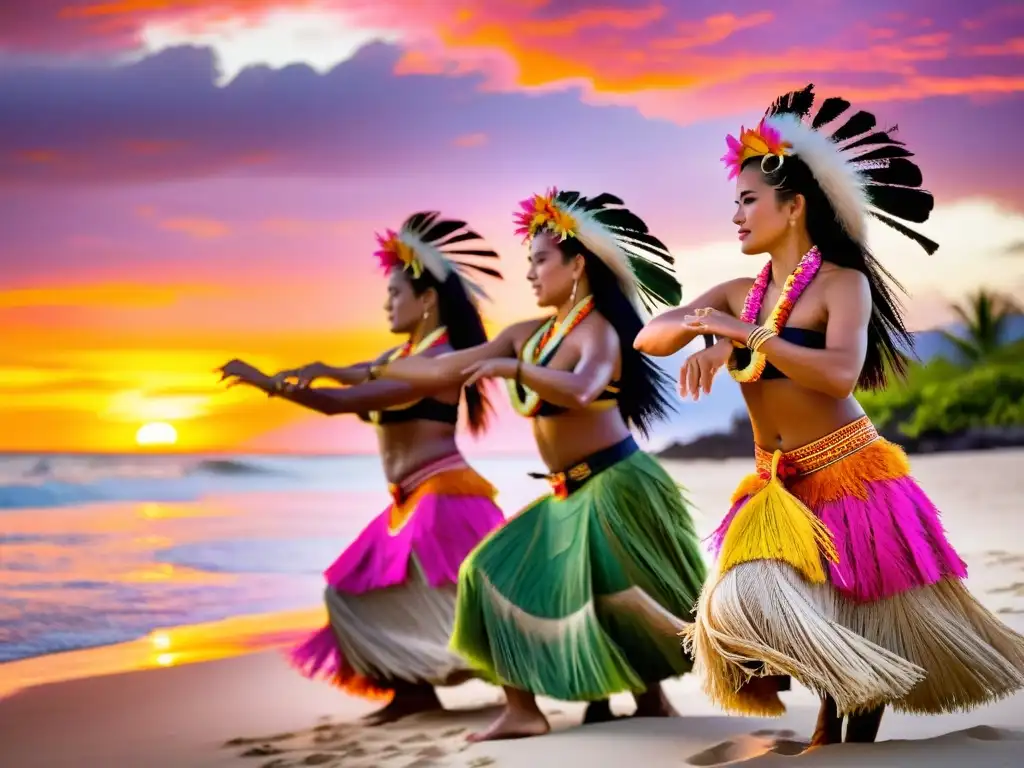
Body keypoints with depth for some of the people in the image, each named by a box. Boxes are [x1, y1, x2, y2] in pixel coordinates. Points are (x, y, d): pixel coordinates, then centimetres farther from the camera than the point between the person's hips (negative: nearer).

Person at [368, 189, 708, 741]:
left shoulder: (599, 332, -13)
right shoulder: (527, 335, 9)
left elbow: (580, 391, -35)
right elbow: (447, 369, 8)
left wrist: (511, 368, -37)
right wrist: (363, 372, 7)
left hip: (615, 484, -8)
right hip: (567, 494, 8)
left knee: (620, 594, -6)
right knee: (501, 573, 2)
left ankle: (652, 692, 18)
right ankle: (523, 710, 3)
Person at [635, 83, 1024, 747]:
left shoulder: (843, 283, -10)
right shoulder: (739, 294, 7)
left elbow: (841, 373, -27)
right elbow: (649, 338, 5)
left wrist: (744, 334, -26)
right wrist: (704, 336, -15)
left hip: (849, 476, -5)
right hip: (781, 490, 5)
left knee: (873, 633, 3)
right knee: (740, 605, -10)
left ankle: (860, 740, 30)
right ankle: (832, 716, 14)